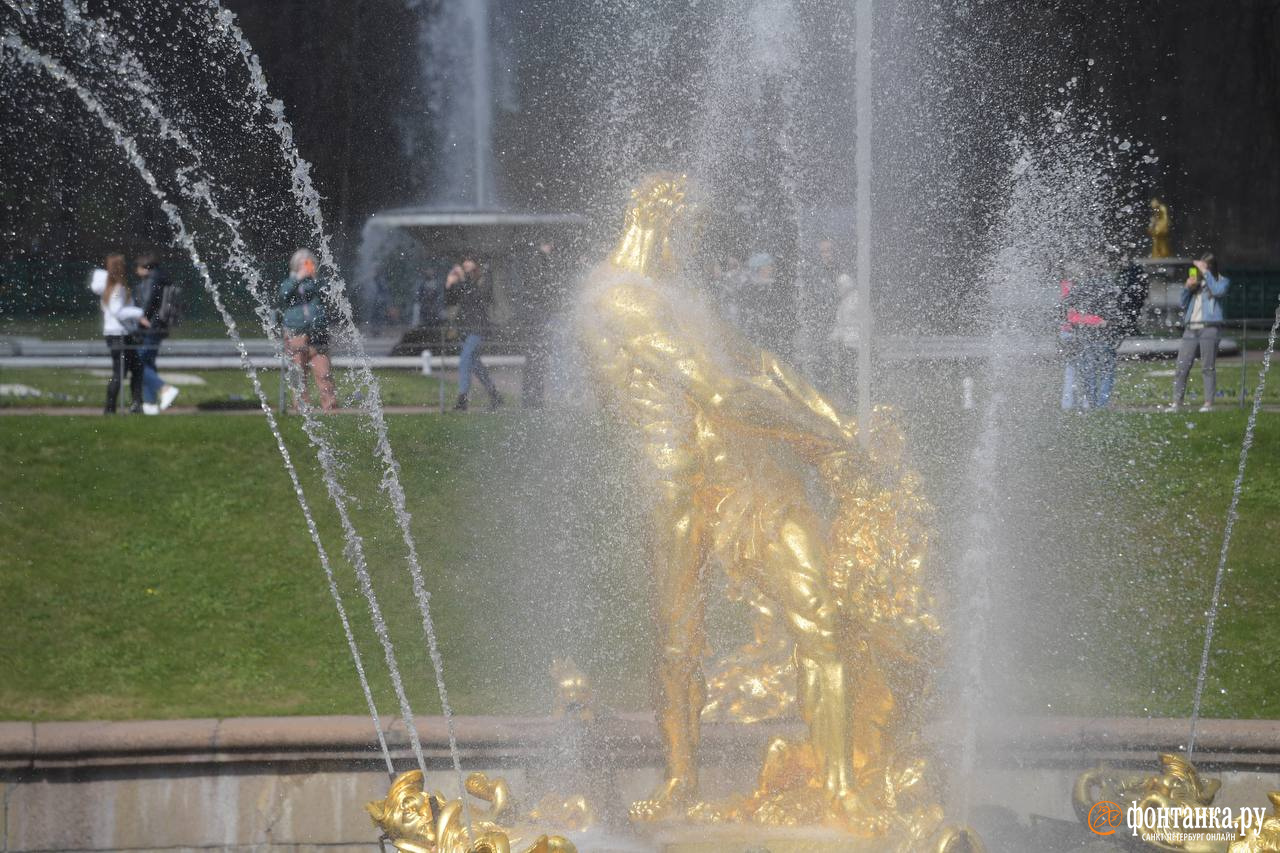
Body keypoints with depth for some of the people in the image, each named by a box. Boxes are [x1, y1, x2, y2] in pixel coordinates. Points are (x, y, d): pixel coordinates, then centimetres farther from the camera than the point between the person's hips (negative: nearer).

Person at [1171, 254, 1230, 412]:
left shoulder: (1221, 281, 9)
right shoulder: (1195, 282, 20)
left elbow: (1218, 291, -14)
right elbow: (1182, 302, 16)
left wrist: (1205, 272, -11)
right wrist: (1187, 287, -1)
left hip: (1209, 328, -4)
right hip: (1190, 328, 4)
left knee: (1208, 367, -5)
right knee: (1182, 367, -2)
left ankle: (1209, 403, -3)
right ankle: (1176, 402, 1)